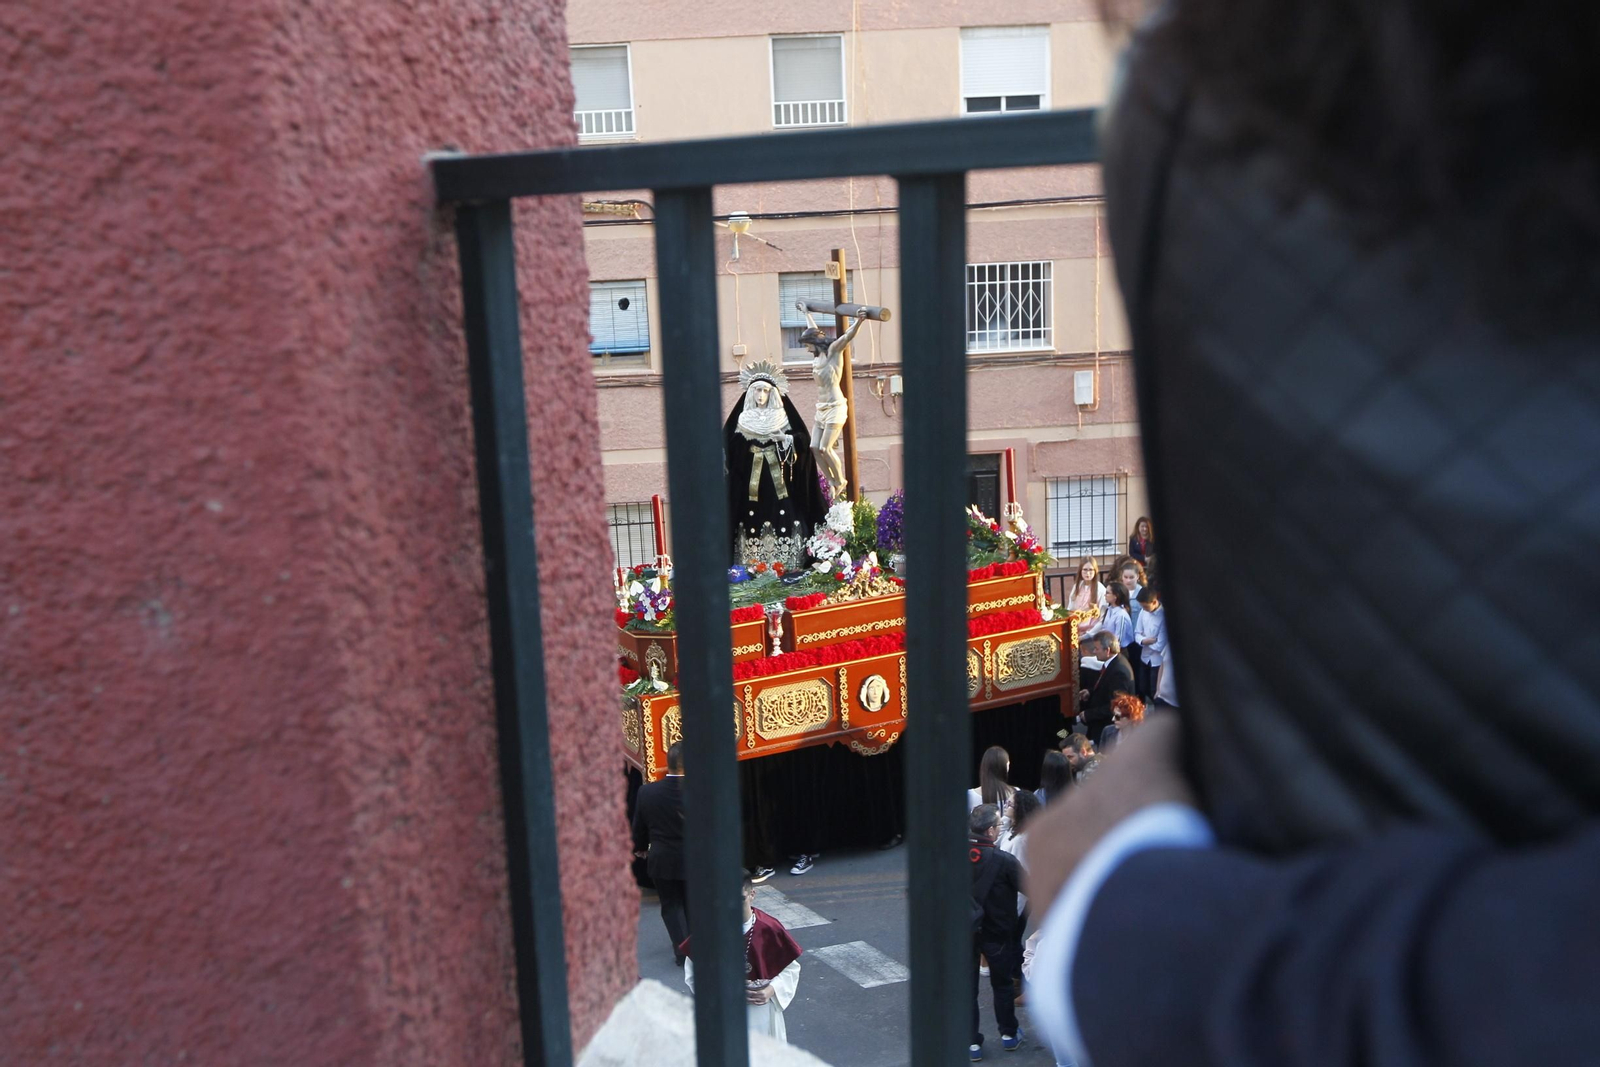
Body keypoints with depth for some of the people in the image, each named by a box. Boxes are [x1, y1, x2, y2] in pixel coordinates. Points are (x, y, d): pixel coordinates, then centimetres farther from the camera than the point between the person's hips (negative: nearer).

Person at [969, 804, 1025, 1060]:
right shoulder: (1004, 860, -23)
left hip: (965, 931, 2)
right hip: (996, 933, -2)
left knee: (967, 987, 10)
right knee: (1002, 984, 18)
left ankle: (972, 1042, 15)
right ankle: (1008, 1035, 32)